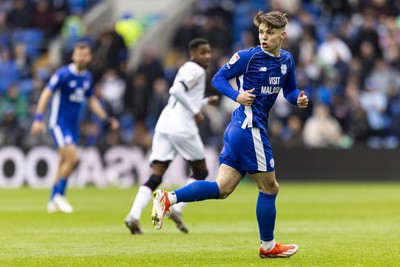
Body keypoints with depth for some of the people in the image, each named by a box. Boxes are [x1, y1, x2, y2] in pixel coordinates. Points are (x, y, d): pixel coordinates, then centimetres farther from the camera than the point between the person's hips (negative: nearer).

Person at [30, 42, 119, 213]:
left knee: (64, 163, 9)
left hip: (73, 124, 7)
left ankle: (53, 202, 18)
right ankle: (59, 195, -2)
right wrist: (38, 118, -25)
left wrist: (107, 119, 17)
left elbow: (91, 101, 21)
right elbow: (46, 94, -15)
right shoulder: (63, 74, -14)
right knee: (72, 158, -18)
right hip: (59, 122, -7)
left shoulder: (87, 77, 8)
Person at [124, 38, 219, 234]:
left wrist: (206, 102, 28)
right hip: (182, 127, -8)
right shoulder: (196, 70, -4)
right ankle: (177, 209, -2)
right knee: (201, 172, 11)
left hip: (164, 125, 8)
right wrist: (195, 112, -14)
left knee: (155, 177, -1)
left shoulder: (186, 69, 26)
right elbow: (177, 91, -20)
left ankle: (134, 215, -19)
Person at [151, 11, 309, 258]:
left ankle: (167, 199, -4)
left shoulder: (287, 60, 13)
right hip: (249, 127, -8)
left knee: (222, 188, 2)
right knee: (269, 187, 2)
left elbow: (290, 90, 23)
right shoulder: (247, 57, -7)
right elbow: (218, 78, -2)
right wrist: (237, 95, -19)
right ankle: (268, 246, 15)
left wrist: (299, 98, 0)